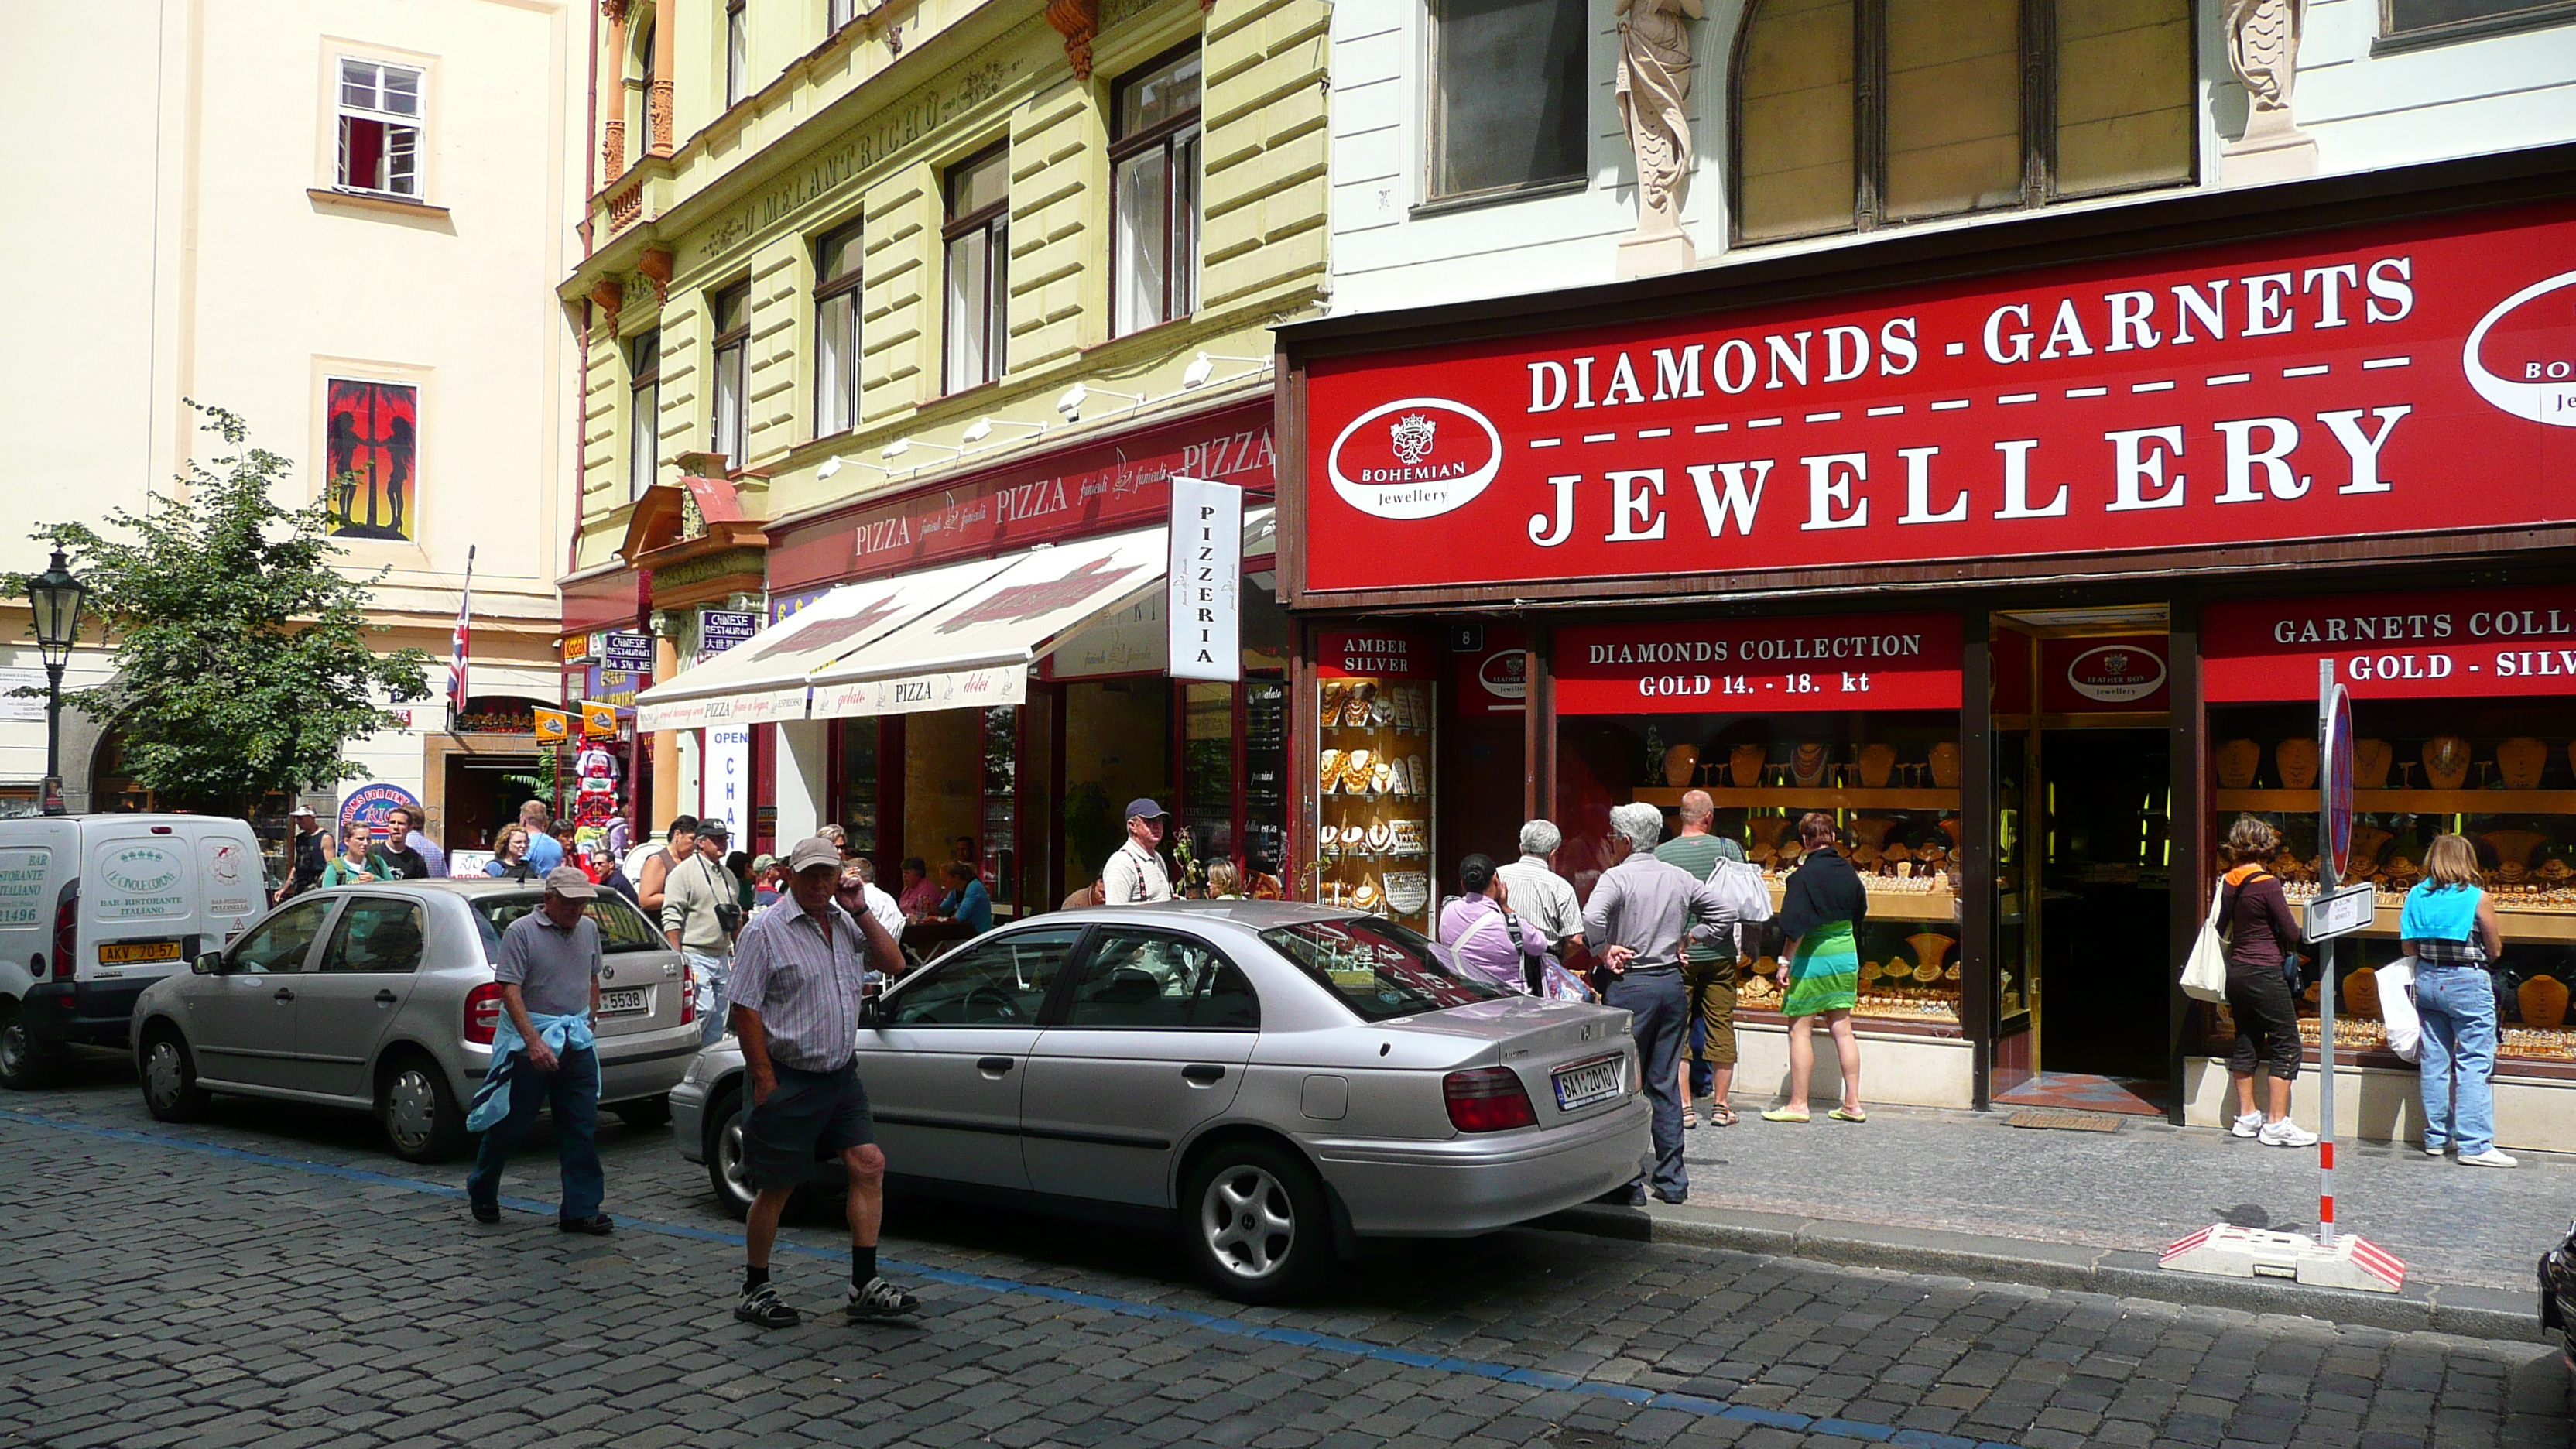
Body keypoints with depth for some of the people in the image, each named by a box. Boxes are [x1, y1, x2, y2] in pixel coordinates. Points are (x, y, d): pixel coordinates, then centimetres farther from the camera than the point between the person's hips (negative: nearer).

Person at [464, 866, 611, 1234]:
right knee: (511, 1123, 6)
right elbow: (510, 991, -17)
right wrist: (534, 1042, -26)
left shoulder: (589, 929, 9)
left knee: (583, 1130, 2)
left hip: (577, 1044, 5)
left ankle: (581, 1210, 7)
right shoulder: (521, 932, -10)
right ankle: (481, 1193, 29)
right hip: (529, 1041, -5)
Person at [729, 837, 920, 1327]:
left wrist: (862, 910, 1)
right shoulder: (766, 929, -8)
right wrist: (765, 1080, -15)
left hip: (841, 1076, 6)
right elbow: (745, 1010, -11)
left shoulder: (844, 923, 11)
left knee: (869, 1166, -2)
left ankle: (864, 1287, 4)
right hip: (789, 1080, -6)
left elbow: (893, 963, 10)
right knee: (776, 1188, 3)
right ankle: (754, 1293, 18)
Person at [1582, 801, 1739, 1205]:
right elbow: (1721, 909, 17)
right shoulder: (1680, 878, 9)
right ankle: (1672, 1181, 15)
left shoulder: (1617, 877, -10)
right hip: (1672, 983, 6)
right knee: (1664, 1085, 12)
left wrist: (1604, 951, -10)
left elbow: (1591, 918, -27)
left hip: (1629, 985, -6)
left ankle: (1630, 1182, 0)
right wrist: (1685, 944, 15)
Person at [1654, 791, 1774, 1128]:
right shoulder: (1728, 848, -4)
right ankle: (1720, 1106, 14)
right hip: (1720, 954, 1)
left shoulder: (1661, 854, -6)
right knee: (1721, 1027, 10)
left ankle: (1684, 1107, 6)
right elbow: (1748, 902, 1)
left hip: (1676, 954, -1)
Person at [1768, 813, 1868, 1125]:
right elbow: (1860, 912, 16)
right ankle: (1852, 1104, 12)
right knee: (1841, 1029, 11)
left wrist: (1785, 962, -13)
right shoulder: (1848, 871, 3)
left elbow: (1795, 925, -18)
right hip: (1846, 955, 6)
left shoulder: (1805, 875, -15)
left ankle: (1798, 1104, 5)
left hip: (1812, 958, -6)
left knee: (1800, 1030, 2)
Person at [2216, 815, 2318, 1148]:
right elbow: (2292, 933, -11)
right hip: (2265, 973, -7)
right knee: (2286, 1045, 0)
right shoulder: (2268, 884, -15)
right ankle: (2276, 1124, -1)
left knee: (2246, 1041, 15)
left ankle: (2247, 1117, 22)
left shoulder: (2228, 882, 4)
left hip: (2236, 971, 8)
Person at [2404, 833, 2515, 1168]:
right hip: (2468, 983, -5)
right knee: (2474, 1064, -2)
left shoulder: (2417, 895, 2)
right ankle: (2474, 1144, -4)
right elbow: (2495, 950, -1)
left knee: (2435, 1061, 12)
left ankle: (2435, 1138, 19)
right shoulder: (2477, 898, -10)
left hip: (2427, 980, 5)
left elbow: (2409, 947, 5)